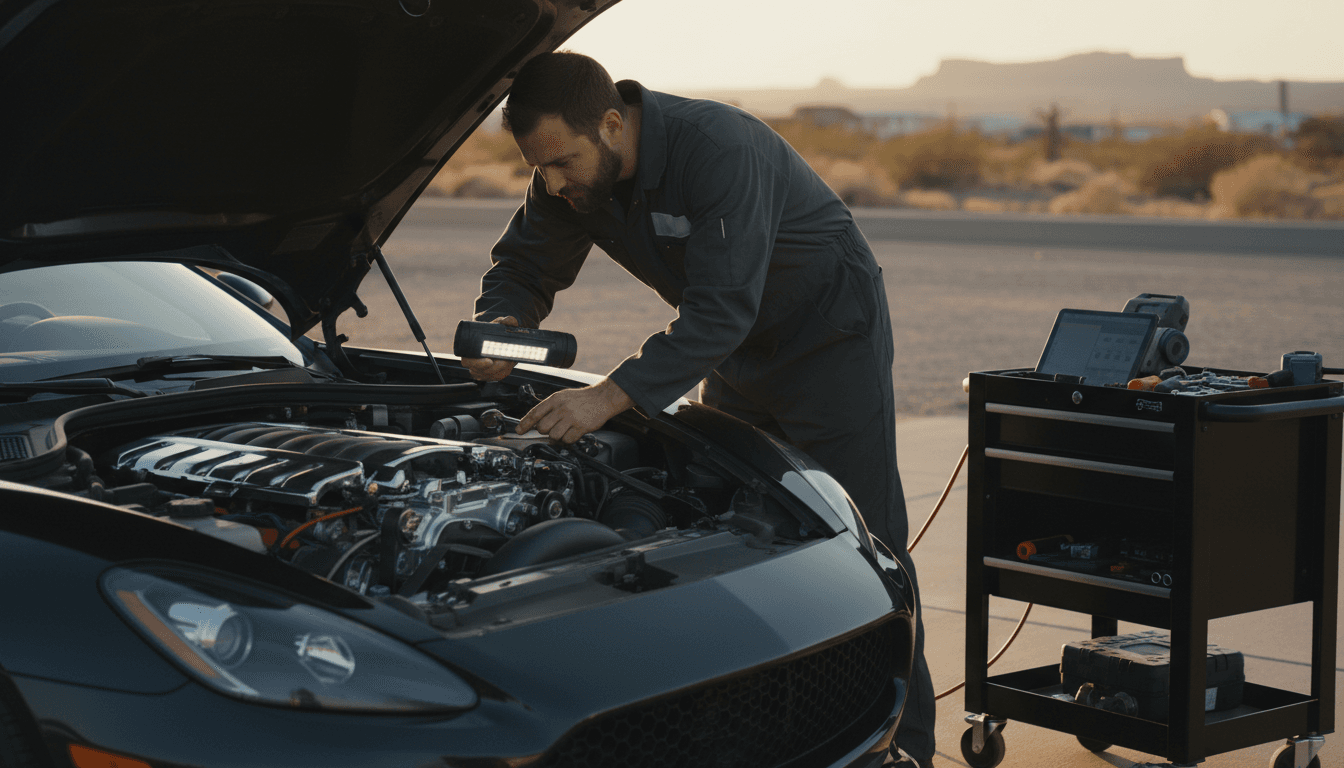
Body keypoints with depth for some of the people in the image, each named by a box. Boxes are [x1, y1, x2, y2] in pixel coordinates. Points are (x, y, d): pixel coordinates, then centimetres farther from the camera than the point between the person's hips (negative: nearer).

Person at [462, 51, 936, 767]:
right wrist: (500, 324, -23)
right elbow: (524, 266, 1)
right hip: (736, 353, 8)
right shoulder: (573, 175, -11)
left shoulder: (720, 149, -35)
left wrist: (611, 395, -45)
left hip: (831, 337, -7)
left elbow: (721, 311, -38)